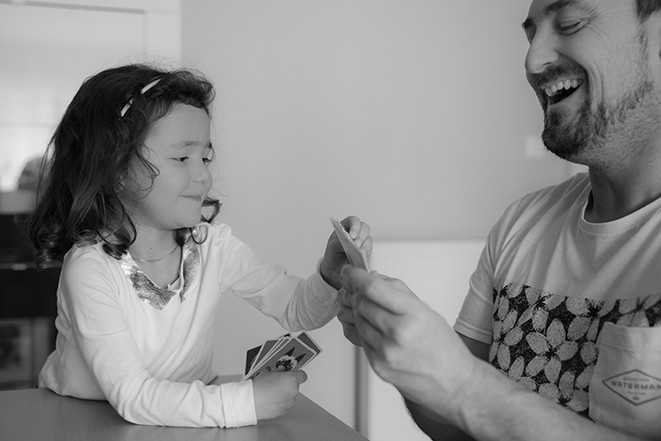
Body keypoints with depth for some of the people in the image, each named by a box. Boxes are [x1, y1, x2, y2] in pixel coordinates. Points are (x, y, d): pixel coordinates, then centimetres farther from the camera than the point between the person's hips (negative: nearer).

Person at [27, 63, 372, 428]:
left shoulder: (212, 245, -6)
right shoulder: (90, 268, -20)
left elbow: (296, 310, -1)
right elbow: (133, 397, -24)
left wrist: (331, 275, -21)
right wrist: (249, 402, -29)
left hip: (191, 414, 3)